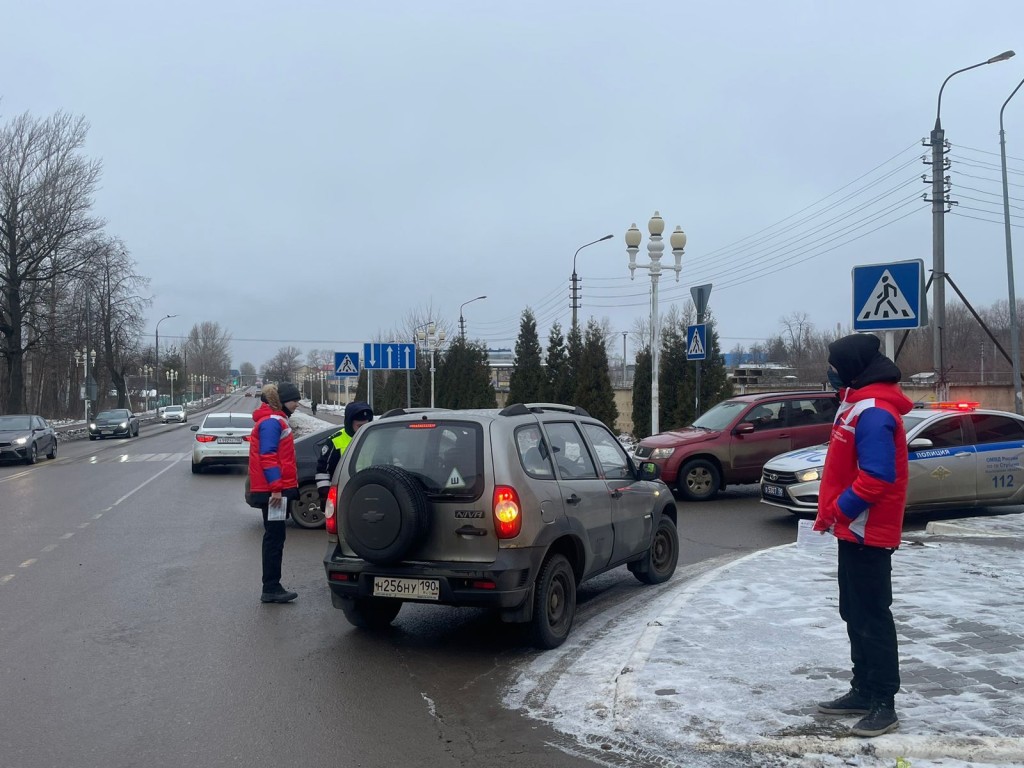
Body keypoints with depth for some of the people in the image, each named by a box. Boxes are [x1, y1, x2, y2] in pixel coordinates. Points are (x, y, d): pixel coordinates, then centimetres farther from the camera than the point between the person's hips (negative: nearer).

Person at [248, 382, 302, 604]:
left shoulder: (277, 420, 19)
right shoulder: (271, 422, -14)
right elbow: (267, 456, -21)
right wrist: (276, 488, -24)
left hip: (278, 489, 10)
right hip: (273, 491, -10)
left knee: (274, 538, 13)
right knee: (274, 538, -6)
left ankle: (272, 587, 19)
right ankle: (271, 589, -1)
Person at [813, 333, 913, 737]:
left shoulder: (873, 412, -21)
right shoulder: (859, 403, 13)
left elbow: (877, 477, -27)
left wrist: (838, 510, -17)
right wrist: (832, 512, 14)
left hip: (867, 533, -10)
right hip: (854, 530, 10)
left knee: (872, 617, -3)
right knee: (855, 614, 16)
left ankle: (883, 704, 6)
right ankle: (863, 690, 26)